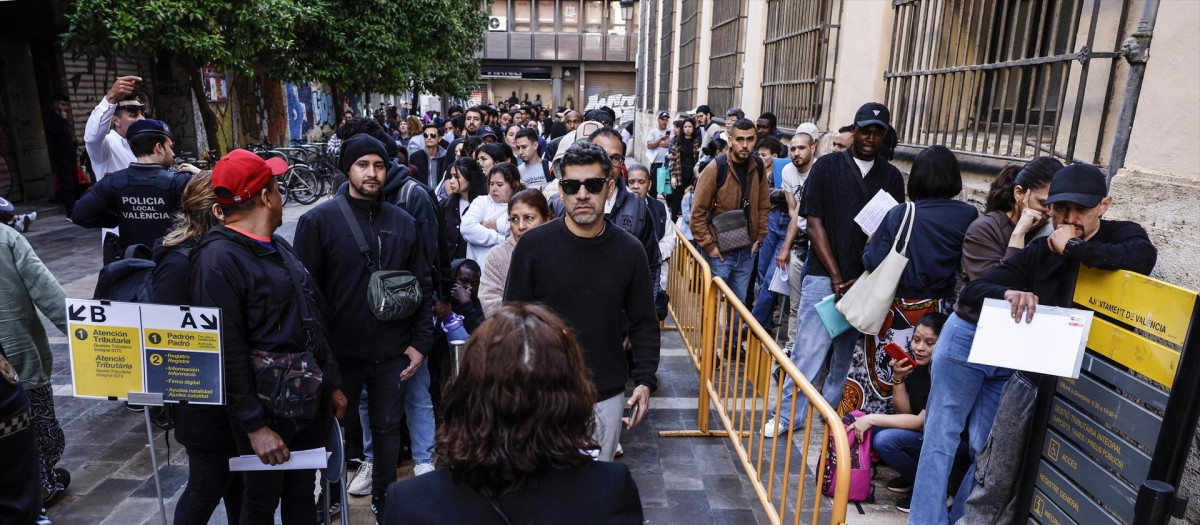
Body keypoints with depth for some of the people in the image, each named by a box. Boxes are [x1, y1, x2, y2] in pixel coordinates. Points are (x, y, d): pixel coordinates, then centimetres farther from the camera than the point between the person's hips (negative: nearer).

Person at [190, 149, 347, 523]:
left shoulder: (279, 247, 12)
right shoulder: (218, 260, -16)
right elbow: (227, 354, -18)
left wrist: (333, 384, 14)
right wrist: (254, 426, -17)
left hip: (312, 401, 7)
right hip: (268, 410, -7)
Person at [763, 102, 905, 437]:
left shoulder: (891, 177, 10)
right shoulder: (827, 167, 2)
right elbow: (815, 224, -3)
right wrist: (837, 277, -9)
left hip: (868, 282, 3)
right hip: (824, 276, -3)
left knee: (846, 354, 10)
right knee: (809, 350, -4)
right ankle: (787, 416, 8)